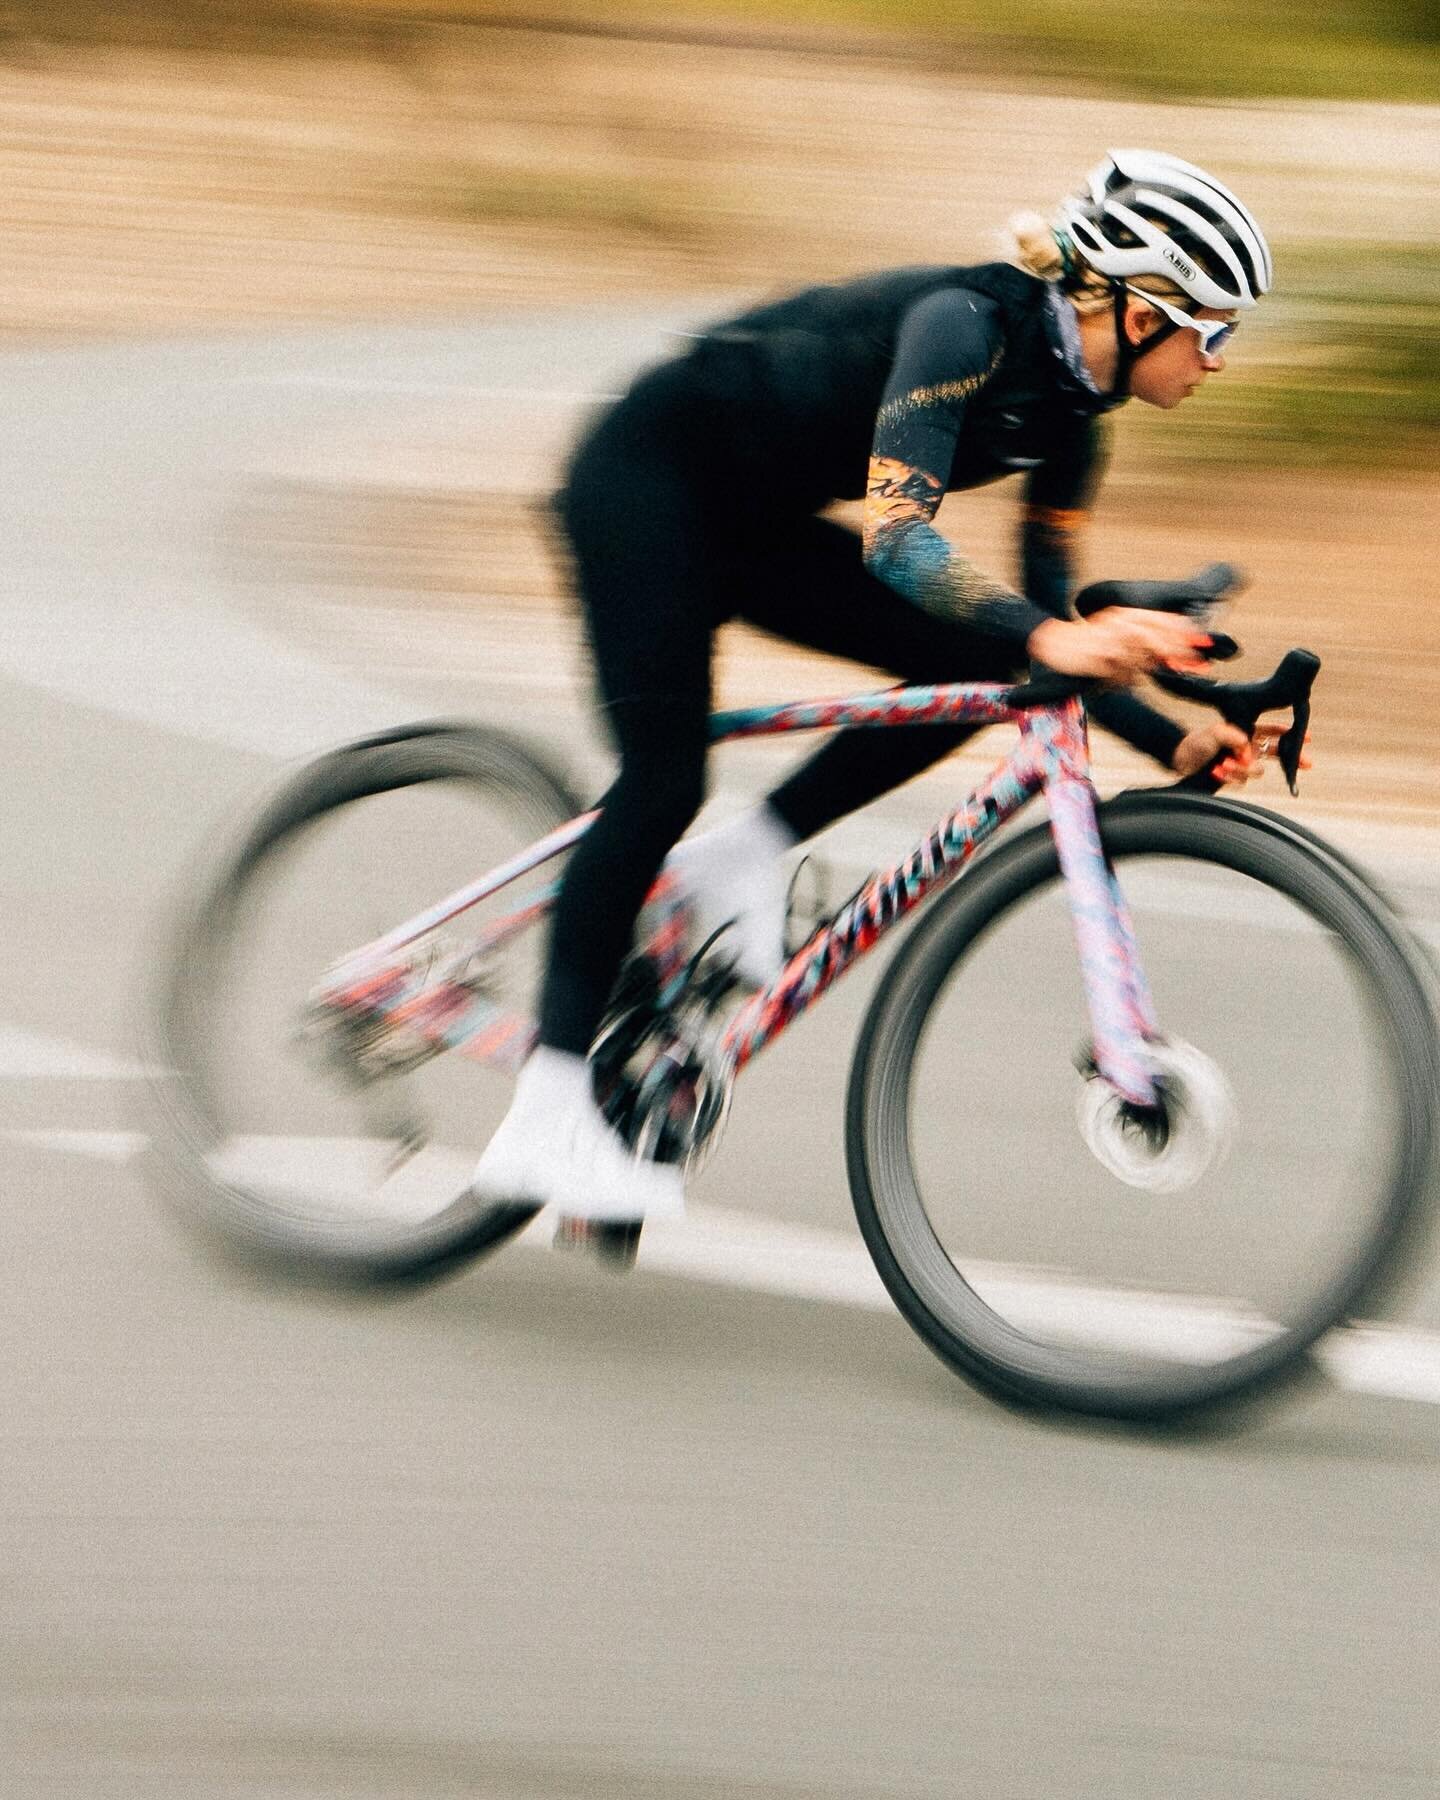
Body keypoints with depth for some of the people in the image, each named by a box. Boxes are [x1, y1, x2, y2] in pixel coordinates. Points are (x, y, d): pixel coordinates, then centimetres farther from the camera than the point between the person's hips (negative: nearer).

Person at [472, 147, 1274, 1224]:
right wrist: (1048, 640, -53)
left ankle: (746, 858, -1)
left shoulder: (1067, 411, -3)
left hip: (750, 526, 8)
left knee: (975, 664, -9)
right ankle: (546, 1121, -15)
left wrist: (1172, 741, -11)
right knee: (665, 780, -17)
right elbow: (897, 536, -40)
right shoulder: (969, 322, -27)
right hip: (646, 477, -8)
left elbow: (1043, 629, 2)